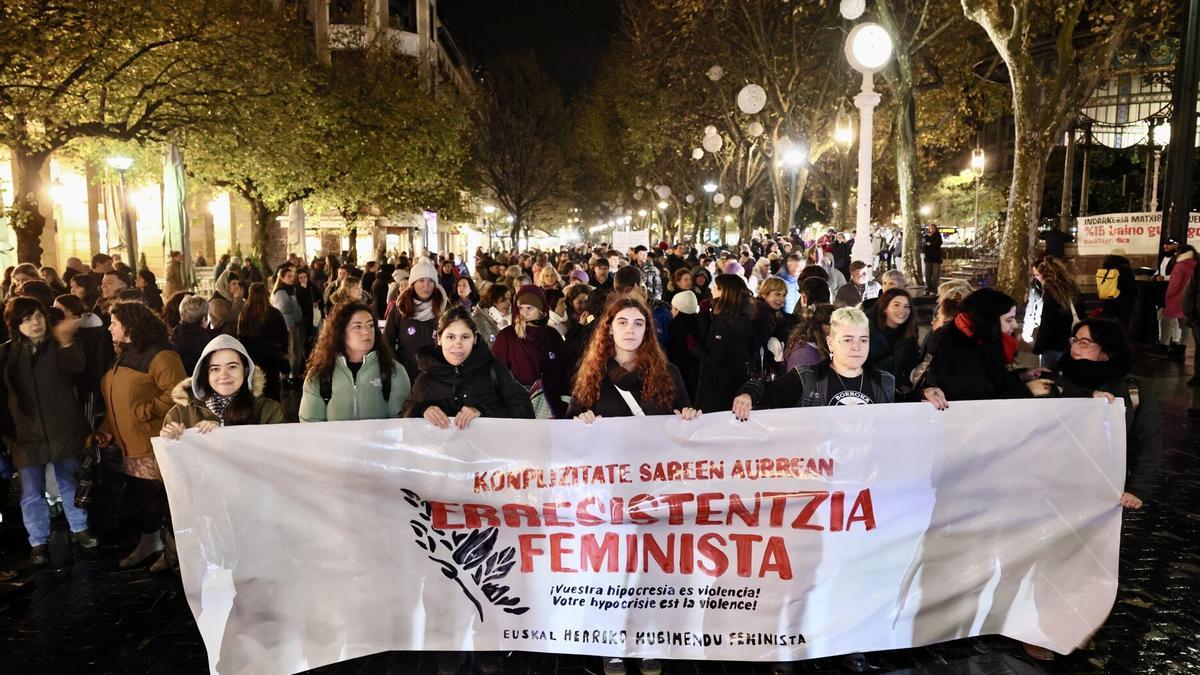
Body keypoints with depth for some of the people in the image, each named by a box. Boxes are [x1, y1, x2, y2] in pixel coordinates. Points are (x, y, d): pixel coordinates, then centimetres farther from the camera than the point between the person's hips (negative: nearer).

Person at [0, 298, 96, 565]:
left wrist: (66, 342, -42)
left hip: (62, 430, -1)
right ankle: (38, 542, 23)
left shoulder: (59, 348, -4)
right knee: (32, 493, 9)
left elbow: (76, 367, -25)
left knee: (70, 484, 14)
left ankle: (79, 529, 31)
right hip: (26, 435, 1)